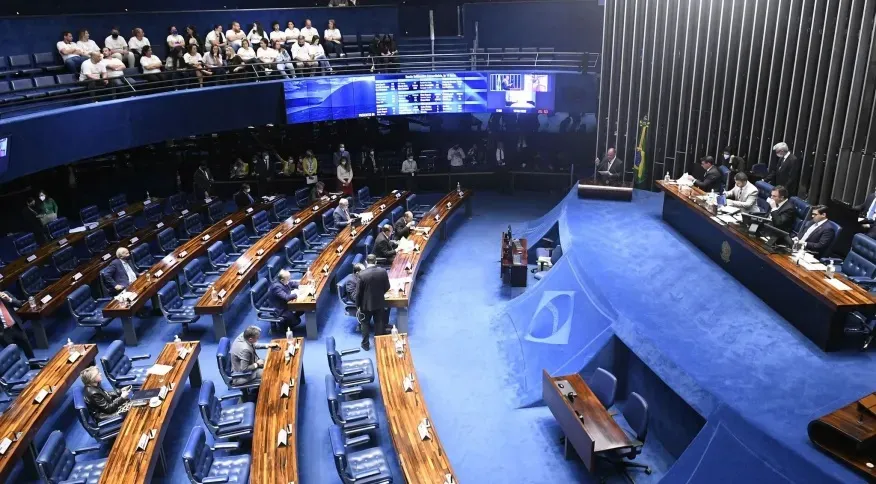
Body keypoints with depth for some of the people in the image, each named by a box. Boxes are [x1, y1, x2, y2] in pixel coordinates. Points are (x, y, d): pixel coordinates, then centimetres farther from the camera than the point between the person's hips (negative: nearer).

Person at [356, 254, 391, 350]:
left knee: (365, 323, 17)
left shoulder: (362, 274, -21)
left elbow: (358, 292, -13)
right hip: (379, 302, 2)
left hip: (366, 303, -2)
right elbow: (387, 287, -2)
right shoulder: (383, 271, -13)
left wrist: (358, 305, 1)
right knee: (379, 323, 19)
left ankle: (365, 344, 25)